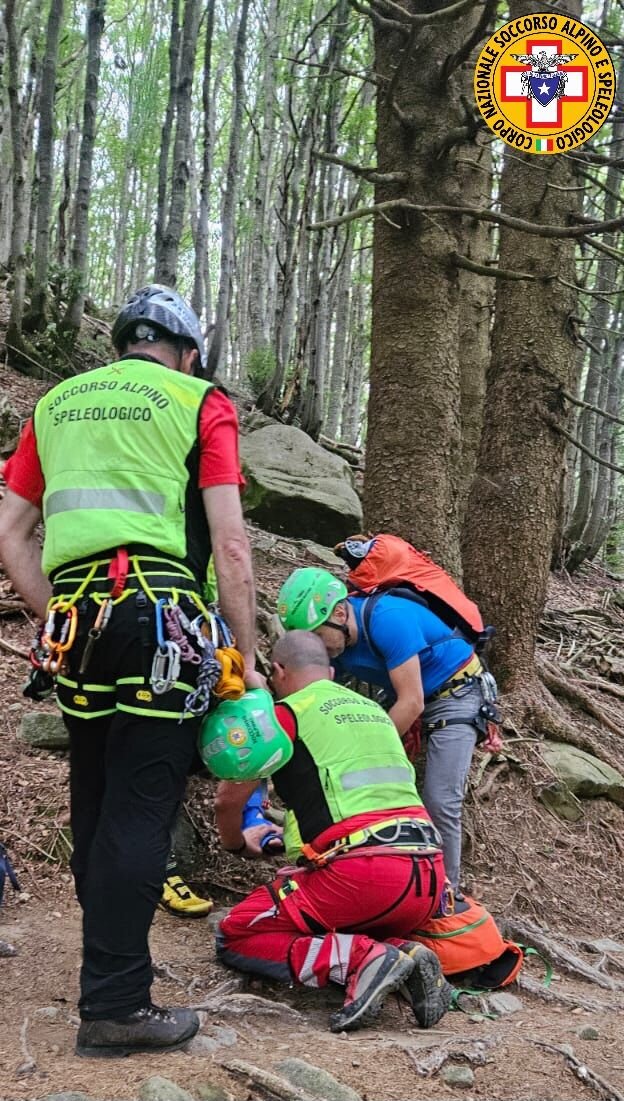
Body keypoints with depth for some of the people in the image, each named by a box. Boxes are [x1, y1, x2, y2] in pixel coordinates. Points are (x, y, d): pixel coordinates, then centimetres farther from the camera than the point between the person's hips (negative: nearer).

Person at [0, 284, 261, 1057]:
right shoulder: (199, 403, 6)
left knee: (94, 805, 15)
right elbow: (230, 546, -1)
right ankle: (114, 1006, -1)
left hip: (76, 617, 5)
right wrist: (246, 659, 4)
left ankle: (110, 961, 26)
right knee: (139, 812, -3)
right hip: (159, 615, -5)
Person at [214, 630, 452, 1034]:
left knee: (235, 937, 7)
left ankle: (364, 959, -12)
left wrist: (236, 843, 29)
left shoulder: (288, 713, 4)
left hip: (361, 875, -7)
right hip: (428, 879, 7)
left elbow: (229, 798, 7)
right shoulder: (375, 710, 24)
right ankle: (404, 954, 1)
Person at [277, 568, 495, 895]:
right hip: (407, 699, 7)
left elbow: (412, 703, -30)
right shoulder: (332, 644, -10)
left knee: (439, 802, -15)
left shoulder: (388, 619, -32)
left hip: (455, 693, -7)